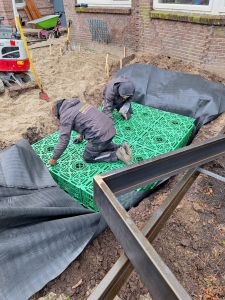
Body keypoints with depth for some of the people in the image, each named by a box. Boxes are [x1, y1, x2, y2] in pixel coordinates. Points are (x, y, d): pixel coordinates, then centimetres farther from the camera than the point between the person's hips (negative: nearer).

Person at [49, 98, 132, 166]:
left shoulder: (65, 115, -4)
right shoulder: (78, 103, 21)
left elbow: (64, 140, -8)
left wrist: (54, 158, 4)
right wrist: (81, 137, 48)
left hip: (100, 135, -9)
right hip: (110, 127, 9)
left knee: (88, 158, 12)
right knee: (102, 146, 35)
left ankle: (116, 154, 0)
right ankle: (120, 148, 15)